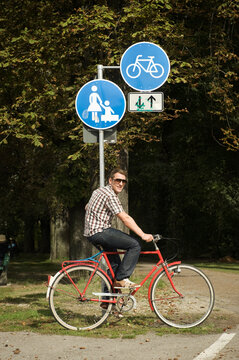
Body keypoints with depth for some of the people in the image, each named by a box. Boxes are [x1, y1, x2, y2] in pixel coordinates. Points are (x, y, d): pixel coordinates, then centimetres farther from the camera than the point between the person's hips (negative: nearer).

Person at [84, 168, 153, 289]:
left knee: (114, 263, 19)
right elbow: (125, 218, -21)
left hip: (91, 233, 11)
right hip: (100, 232, -11)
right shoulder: (110, 195, -15)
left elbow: (87, 207, 32)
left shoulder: (99, 191, 17)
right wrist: (143, 235, -23)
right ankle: (122, 278, -13)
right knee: (135, 245, -16)